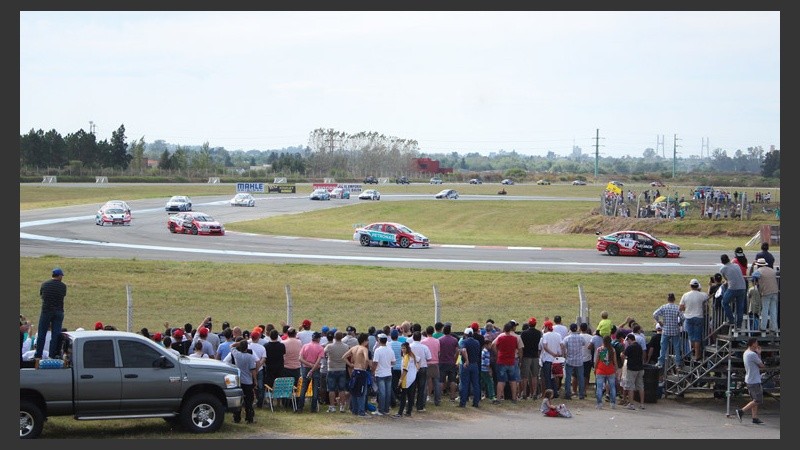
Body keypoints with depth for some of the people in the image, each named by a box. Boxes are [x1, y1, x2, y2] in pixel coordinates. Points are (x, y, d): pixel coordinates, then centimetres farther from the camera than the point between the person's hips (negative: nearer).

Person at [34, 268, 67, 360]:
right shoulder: (63, 286, -2)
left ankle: (38, 355, 4)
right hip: (59, 312, 0)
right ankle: (52, 355, 4)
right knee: (56, 334, 5)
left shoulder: (44, 285, 1)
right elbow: (63, 296, 7)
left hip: (46, 311, 0)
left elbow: (41, 296, 11)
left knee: (42, 334, 5)